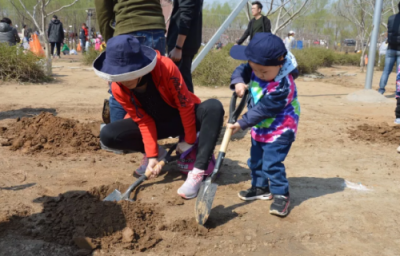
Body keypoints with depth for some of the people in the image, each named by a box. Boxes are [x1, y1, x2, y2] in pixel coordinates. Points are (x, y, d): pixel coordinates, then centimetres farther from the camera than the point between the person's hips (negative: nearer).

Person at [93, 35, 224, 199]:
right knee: (108, 135, -18)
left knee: (213, 107, -35)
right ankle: (158, 152, 1)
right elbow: (143, 121, -13)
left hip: (182, 118, -2)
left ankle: (198, 172, -35)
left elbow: (185, 104, -22)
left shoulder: (166, 67, -32)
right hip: (155, 122, 3)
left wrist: (189, 141, -15)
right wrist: (152, 155, -20)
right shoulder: (118, 89, -20)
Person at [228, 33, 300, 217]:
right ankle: (260, 187, 35)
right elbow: (242, 70, 3)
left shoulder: (282, 86, -33)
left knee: (272, 163, -12)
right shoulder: (257, 69, -10)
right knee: (256, 160, 17)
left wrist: (242, 124, -26)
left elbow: (263, 110, -30)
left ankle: (281, 195, 5)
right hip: (260, 128, 9)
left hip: (279, 130, -9)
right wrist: (238, 82, -21)